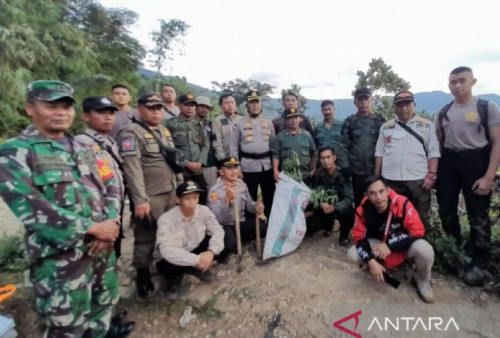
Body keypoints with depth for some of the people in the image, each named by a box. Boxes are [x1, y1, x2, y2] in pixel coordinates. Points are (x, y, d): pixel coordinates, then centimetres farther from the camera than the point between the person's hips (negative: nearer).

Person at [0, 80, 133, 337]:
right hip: (60, 256, -6)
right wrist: (92, 228, -19)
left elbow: (111, 187, 8)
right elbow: (29, 207, -19)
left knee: (104, 305, 21)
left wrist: (110, 224, -10)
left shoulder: (83, 150, 11)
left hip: (103, 245, 6)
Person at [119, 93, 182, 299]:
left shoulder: (165, 131, 14)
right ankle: (143, 280, 23)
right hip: (150, 197, -7)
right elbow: (132, 168, -18)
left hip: (172, 194, 7)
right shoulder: (131, 133, -10)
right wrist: (140, 200, -23)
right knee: (145, 239, 5)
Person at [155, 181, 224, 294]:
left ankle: (201, 268, 2)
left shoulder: (204, 210, -13)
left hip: (197, 251, 3)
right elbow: (166, 249, -34)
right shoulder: (166, 219, -24)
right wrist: (196, 260, -40)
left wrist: (211, 251, -38)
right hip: (178, 258, -3)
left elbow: (218, 231, -18)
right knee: (164, 266, -36)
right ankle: (174, 277, 2)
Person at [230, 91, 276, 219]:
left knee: (270, 198, 11)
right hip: (248, 167, -2)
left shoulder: (268, 123, 10)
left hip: (267, 166, 3)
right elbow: (233, 147, 0)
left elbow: (274, 144, 13)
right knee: (250, 199, 8)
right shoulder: (239, 124, 0)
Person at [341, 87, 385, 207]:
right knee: (359, 202, 8)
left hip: (377, 170, 0)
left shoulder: (380, 121, 8)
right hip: (357, 171, 0)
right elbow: (344, 146, 1)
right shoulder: (349, 122, 5)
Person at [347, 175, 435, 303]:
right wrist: (371, 261, -27)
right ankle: (381, 264, 13)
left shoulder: (402, 203, -28)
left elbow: (418, 232, -25)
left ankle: (422, 280, 2)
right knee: (353, 255, -21)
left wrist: (390, 245, -28)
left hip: (403, 245, -1)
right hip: (379, 244, 2)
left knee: (424, 250, -34)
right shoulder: (363, 209, -21)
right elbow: (358, 237, -14)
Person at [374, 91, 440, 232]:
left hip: (418, 179, -1)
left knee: (421, 217, 9)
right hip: (391, 179, 2)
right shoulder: (386, 127, 10)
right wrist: (376, 176, 6)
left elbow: (433, 153, 1)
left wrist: (431, 175, -9)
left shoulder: (427, 125, 5)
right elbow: (380, 153, 9)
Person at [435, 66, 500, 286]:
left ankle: (479, 263, 20)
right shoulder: (442, 113, 10)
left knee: (478, 216, 4)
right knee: (446, 211, 10)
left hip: (475, 162, -4)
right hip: (447, 163, 4)